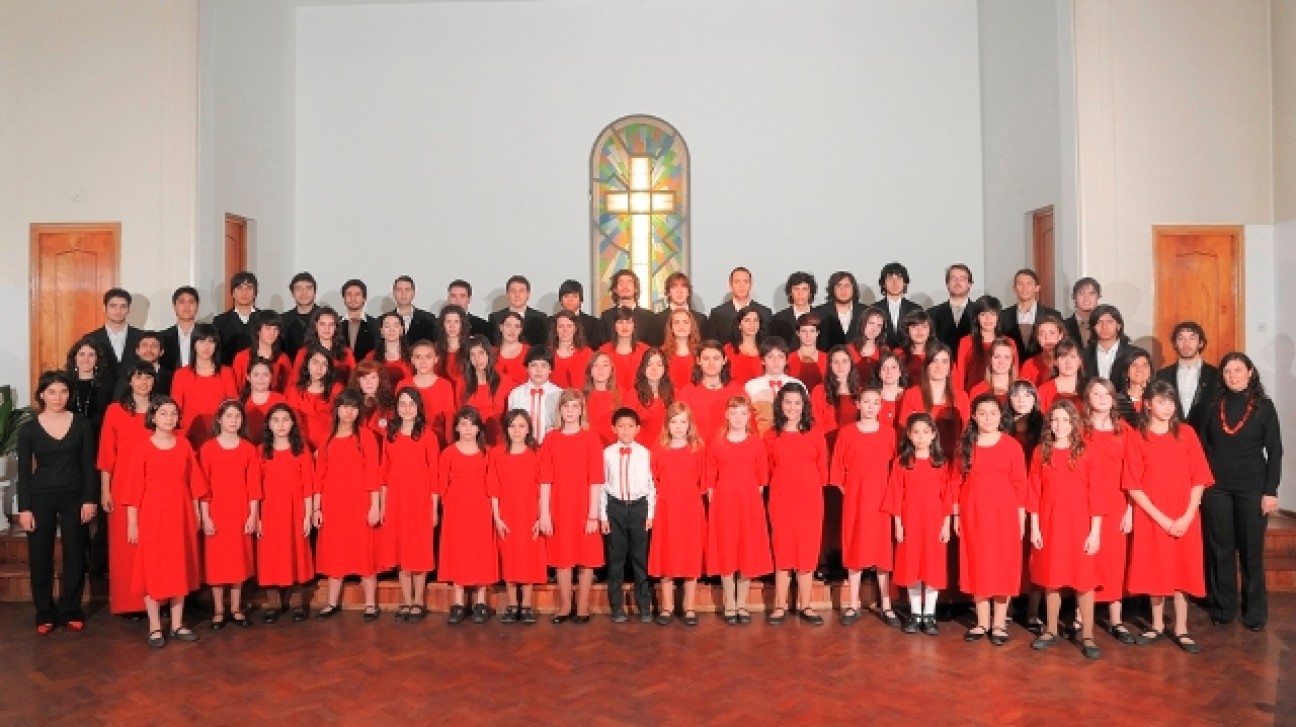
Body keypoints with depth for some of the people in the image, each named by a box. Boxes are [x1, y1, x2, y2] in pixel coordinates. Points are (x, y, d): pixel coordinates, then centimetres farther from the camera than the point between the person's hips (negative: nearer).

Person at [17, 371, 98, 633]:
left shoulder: (82, 424, 0)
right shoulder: (29, 429, 0)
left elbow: (88, 465, 1)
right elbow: (24, 471, 0)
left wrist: (90, 499, -5)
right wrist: (24, 508, -5)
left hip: (74, 496, 0)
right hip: (41, 497, 0)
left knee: (75, 555, 4)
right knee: (40, 556, 4)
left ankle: (70, 611, 16)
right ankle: (45, 613, 16)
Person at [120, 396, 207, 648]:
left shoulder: (184, 445, 4)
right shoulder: (143, 449, -6)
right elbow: (134, 488, -7)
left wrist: (196, 515, 8)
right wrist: (132, 523, -9)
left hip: (181, 516, 3)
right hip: (152, 517, -3)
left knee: (180, 569, 9)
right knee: (152, 570, 2)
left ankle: (177, 624, 18)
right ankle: (155, 627, 12)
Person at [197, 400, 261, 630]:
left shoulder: (249, 449, 1)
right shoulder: (207, 448, -3)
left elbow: (253, 485, 1)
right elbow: (203, 486, -4)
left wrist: (253, 515, -3)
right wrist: (205, 517, -8)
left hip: (241, 514, 1)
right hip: (216, 514, -1)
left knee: (239, 560, 8)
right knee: (216, 562, 4)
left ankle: (236, 609, 18)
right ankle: (218, 611, 15)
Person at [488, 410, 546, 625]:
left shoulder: (536, 454, 0)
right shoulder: (497, 454, 1)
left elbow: (541, 489, 0)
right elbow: (493, 489, 0)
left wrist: (541, 517, -5)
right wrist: (497, 518, -6)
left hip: (530, 516, 0)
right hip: (506, 517, 0)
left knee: (530, 560, 2)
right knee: (508, 560, 5)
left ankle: (527, 606, 11)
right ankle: (511, 606, 14)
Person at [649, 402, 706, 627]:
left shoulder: (698, 449, 1)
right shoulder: (658, 449, 3)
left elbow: (701, 481, 4)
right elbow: (654, 480, 6)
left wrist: (690, 495, -2)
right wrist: (664, 495, -1)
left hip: (691, 509, 0)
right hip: (666, 510, 0)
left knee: (691, 558, 3)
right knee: (666, 558, 4)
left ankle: (689, 608, 13)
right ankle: (667, 607, 14)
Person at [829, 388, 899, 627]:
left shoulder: (889, 433, 3)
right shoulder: (846, 432, 1)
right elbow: (838, 468, 3)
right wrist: (844, 490, -4)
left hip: (882, 500, 0)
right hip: (854, 500, 0)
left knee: (883, 550, 4)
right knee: (854, 549, 5)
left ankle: (885, 606, 13)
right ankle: (852, 605, 14)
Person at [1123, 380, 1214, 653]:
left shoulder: (1186, 434, 2)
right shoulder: (1136, 438, -3)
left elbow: (1199, 479, 0)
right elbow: (1133, 486, -7)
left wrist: (1187, 516, -10)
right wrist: (1162, 518, -12)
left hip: (1185, 519, 1)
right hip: (1151, 517, -1)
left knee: (1182, 569, 4)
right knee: (1154, 570, 6)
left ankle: (1181, 628, 14)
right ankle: (1157, 624, 20)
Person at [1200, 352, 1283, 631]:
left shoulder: (1263, 406, 0)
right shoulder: (1213, 405, 4)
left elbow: (1275, 451, -1)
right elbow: (1203, 447, 6)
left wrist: (1270, 491, -7)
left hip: (1252, 487, -1)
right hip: (1216, 487, 2)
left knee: (1251, 550, 5)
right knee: (1220, 549, 7)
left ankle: (1255, 610, 16)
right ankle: (1222, 607, 17)